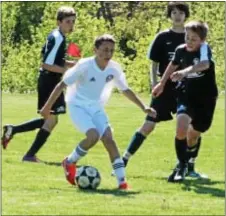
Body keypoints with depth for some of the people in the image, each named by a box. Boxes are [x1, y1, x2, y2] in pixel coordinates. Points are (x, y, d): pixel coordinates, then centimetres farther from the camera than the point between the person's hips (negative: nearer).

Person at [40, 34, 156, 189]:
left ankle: (122, 181, -16)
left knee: (108, 138, -15)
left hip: (96, 108, 4)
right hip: (78, 106, -4)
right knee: (93, 135, -26)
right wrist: (47, 107, -12)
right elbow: (62, 85, -13)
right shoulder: (84, 65, -20)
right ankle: (70, 162, 0)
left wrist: (143, 107, 4)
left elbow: (125, 90, 9)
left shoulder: (114, 68, -7)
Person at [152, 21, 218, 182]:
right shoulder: (181, 50, -7)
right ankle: (181, 166, -11)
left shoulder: (204, 49, -21)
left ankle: (186, 165, 40)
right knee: (182, 127, -24)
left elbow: (205, 64, -45)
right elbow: (173, 65, 17)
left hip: (206, 97, -2)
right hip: (188, 95, 2)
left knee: (194, 134, 11)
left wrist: (185, 71, -61)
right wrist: (162, 84, 27)